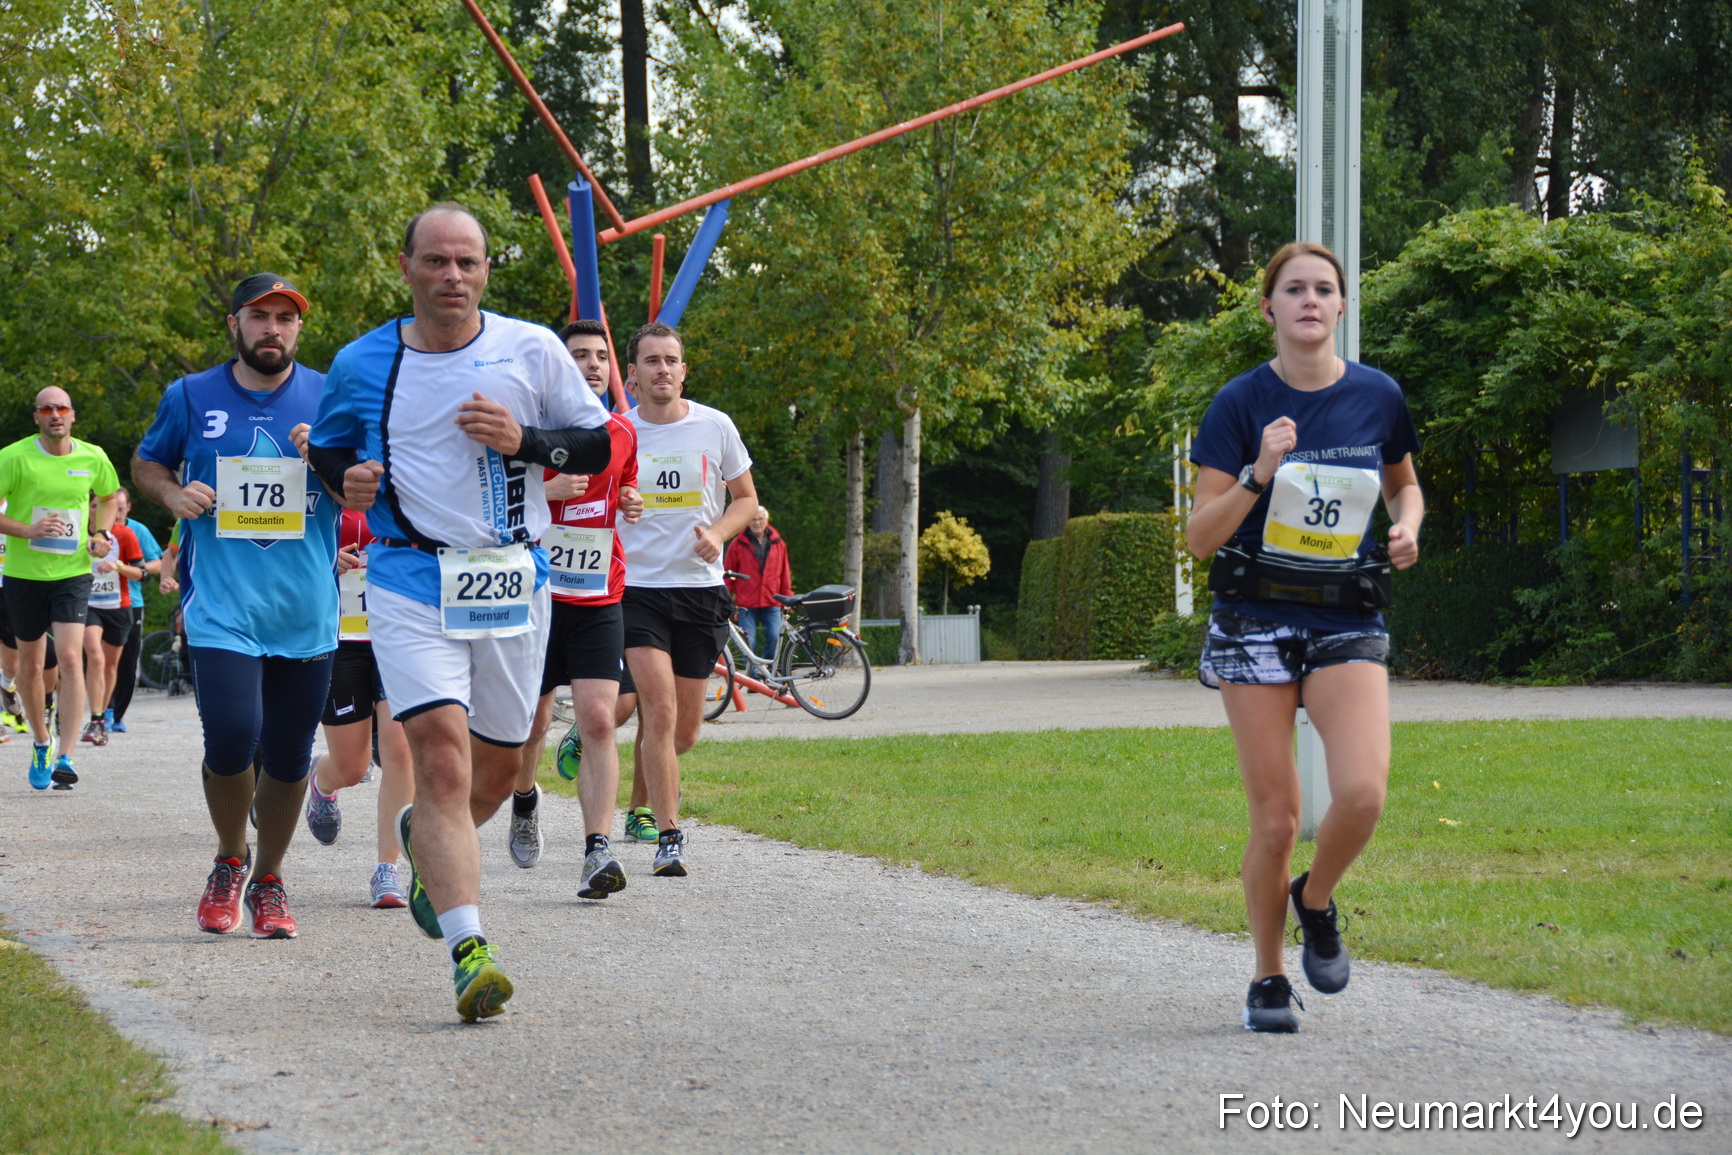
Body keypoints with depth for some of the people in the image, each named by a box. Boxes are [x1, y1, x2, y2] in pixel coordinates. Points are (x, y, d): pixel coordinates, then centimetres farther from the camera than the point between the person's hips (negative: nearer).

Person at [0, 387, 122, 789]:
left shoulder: (93, 458, 1)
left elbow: (108, 498, 21)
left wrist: (100, 533, 3)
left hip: (73, 573, 0)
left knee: (70, 657, -17)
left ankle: (65, 757, -17)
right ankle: (41, 745, 32)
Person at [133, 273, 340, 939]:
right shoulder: (191, 397, 6)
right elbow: (146, 462, 20)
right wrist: (173, 495, -2)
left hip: (307, 609, 2)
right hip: (222, 604, -2)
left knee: (289, 754, 7)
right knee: (232, 736, -17)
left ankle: (268, 883, 26)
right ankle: (230, 860, 10)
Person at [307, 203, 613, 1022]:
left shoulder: (532, 350, 1)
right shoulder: (362, 365, 3)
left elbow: (599, 445, 5)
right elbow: (326, 448, 19)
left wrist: (523, 442, -12)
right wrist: (347, 481, -4)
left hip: (513, 578, 2)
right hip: (411, 580, -2)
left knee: (497, 762, 14)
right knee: (442, 753, -18)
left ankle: (427, 839, 49)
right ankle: (469, 951, -24)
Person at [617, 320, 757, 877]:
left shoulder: (715, 427, 1)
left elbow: (746, 499, 10)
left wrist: (716, 533, -9)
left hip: (700, 588, 2)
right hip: (637, 586, -2)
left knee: (685, 732, 7)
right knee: (660, 711, -18)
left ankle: (647, 788, 40)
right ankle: (669, 837, -14)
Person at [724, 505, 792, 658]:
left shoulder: (778, 544, 12)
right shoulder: (737, 545, 6)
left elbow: (784, 575, 17)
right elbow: (727, 574, 9)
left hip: (772, 603, 1)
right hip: (746, 604, -1)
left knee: (774, 637, -9)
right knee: (749, 641, -6)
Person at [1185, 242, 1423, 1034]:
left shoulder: (1377, 397, 4)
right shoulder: (1241, 404, -3)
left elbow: (1403, 483, 24)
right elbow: (1200, 537, -6)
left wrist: (1408, 525, 2)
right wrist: (1258, 476, -22)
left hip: (1347, 622, 1)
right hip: (1256, 622, -1)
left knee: (1362, 792, -20)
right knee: (1274, 818, -2)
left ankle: (1315, 901, 12)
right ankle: (1268, 980, 18)